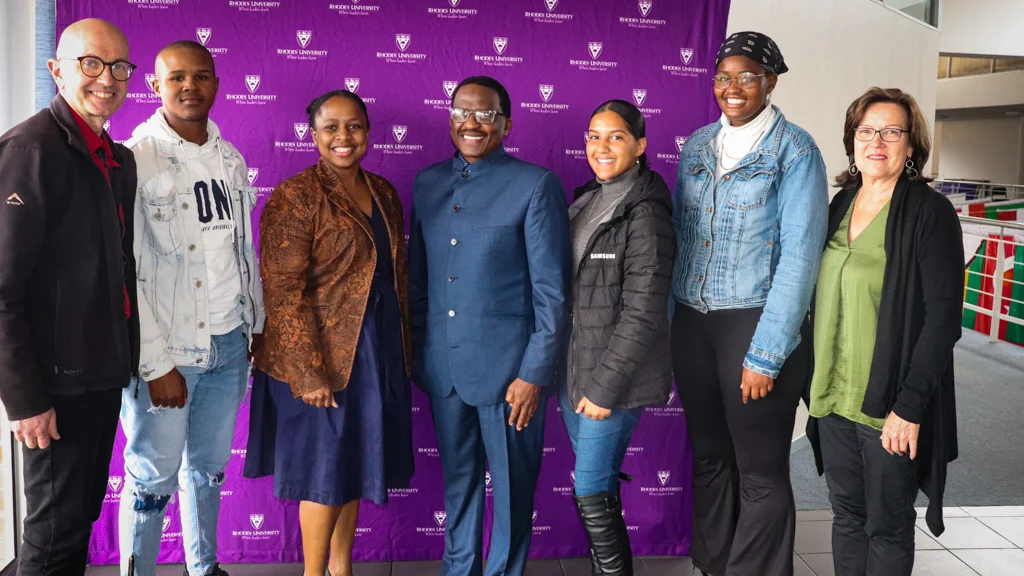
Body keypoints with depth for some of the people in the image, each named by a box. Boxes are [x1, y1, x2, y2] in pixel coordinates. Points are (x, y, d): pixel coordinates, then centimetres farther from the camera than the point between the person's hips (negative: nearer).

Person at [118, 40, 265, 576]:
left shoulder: (231, 160, 9)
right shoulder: (134, 160, -10)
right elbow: (125, 272, -14)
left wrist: (256, 327, 14)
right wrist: (156, 365, -15)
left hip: (227, 346, 6)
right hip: (166, 353, -6)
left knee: (210, 467, 19)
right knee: (153, 477, 6)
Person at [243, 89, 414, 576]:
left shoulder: (383, 194, 8)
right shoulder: (294, 198, -12)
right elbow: (283, 294, -16)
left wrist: (404, 351, 11)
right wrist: (310, 373, -20)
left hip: (379, 352, 6)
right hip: (323, 356, -6)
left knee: (356, 465, 16)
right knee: (325, 471, 5)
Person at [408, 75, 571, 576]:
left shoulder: (536, 185, -7)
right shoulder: (427, 183, 8)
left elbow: (552, 290, -9)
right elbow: (417, 275, 12)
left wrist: (534, 372, -13)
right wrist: (414, 350, 8)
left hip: (507, 365, -4)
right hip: (441, 365, 4)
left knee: (512, 485, 9)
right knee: (457, 479, 17)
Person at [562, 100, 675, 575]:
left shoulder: (645, 211, -13)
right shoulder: (587, 201, 10)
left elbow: (642, 314, -17)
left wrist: (605, 387, -16)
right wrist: (574, 375, 10)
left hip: (615, 377, -7)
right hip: (573, 369, 7)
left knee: (592, 492, -1)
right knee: (598, 486, 15)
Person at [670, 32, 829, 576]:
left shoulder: (794, 150, -6)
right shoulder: (697, 145, 10)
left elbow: (799, 255, -11)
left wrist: (766, 353, -16)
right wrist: (664, 326, 6)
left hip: (756, 321, -5)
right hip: (692, 321, 5)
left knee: (760, 471, 4)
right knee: (708, 456, 15)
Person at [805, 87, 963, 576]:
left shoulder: (930, 211, -10)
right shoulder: (841, 204, 8)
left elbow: (943, 316, -14)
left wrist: (909, 406, -17)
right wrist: (816, 380, 9)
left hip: (890, 404, -5)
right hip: (833, 395, 5)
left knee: (887, 527, 8)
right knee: (846, 516, 16)